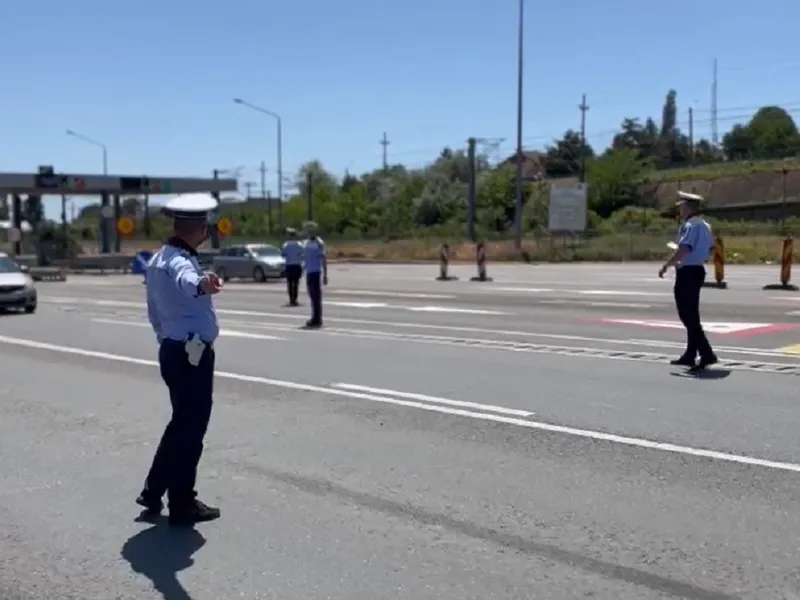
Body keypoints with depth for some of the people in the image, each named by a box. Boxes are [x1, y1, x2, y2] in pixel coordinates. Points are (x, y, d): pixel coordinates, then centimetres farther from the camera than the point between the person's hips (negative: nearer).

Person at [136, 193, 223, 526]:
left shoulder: (157, 259, 12)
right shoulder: (179, 261, -20)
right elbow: (186, 280, -47)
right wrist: (202, 284, -68)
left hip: (172, 350, 10)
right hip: (192, 354, -10)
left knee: (181, 423, 20)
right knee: (191, 428, 1)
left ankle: (154, 491, 29)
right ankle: (183, 505, 11)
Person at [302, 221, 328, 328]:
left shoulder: (319, 243, -8)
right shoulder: (306, 243, 14)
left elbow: (324, 259, -10)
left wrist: (325, 275, -14)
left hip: (317, 272, -7)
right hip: (308, 272, 7)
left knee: (317, 297, -6)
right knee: (312, 296, 11)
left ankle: (317, 320, -3)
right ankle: (314, 319, 17)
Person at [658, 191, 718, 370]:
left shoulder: (689, 226, -17)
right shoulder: (704, 225, 13)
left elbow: (683, 250, -26)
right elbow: (710, 249, 18)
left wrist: (666, 266, -19)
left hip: (687, 273, -10)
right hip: (697, 270, 10)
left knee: (687, 316, -7)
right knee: (692, 315, 16)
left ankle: (707, 354, -11)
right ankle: (690, 355, 24)